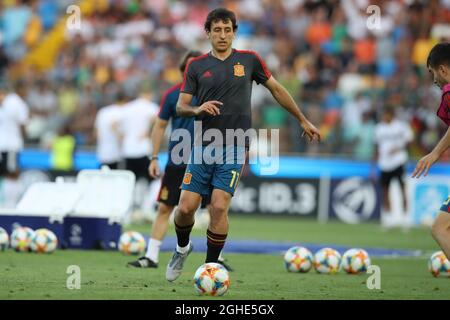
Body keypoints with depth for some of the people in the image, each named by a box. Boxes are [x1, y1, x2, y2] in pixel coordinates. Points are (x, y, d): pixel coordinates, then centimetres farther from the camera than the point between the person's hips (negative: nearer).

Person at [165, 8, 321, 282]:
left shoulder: (249, 60, 5)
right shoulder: (196, 66, 6)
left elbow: (277, 89, 16)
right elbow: (181, 106, 4)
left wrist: (303, 120, 20)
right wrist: (197, 109, -19)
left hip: (234, 148, -1)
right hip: (203, 146, 1)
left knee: (219, 207, -15)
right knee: (186, 207, -5)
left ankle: (211, 267, 0)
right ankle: (183, 248, 26)